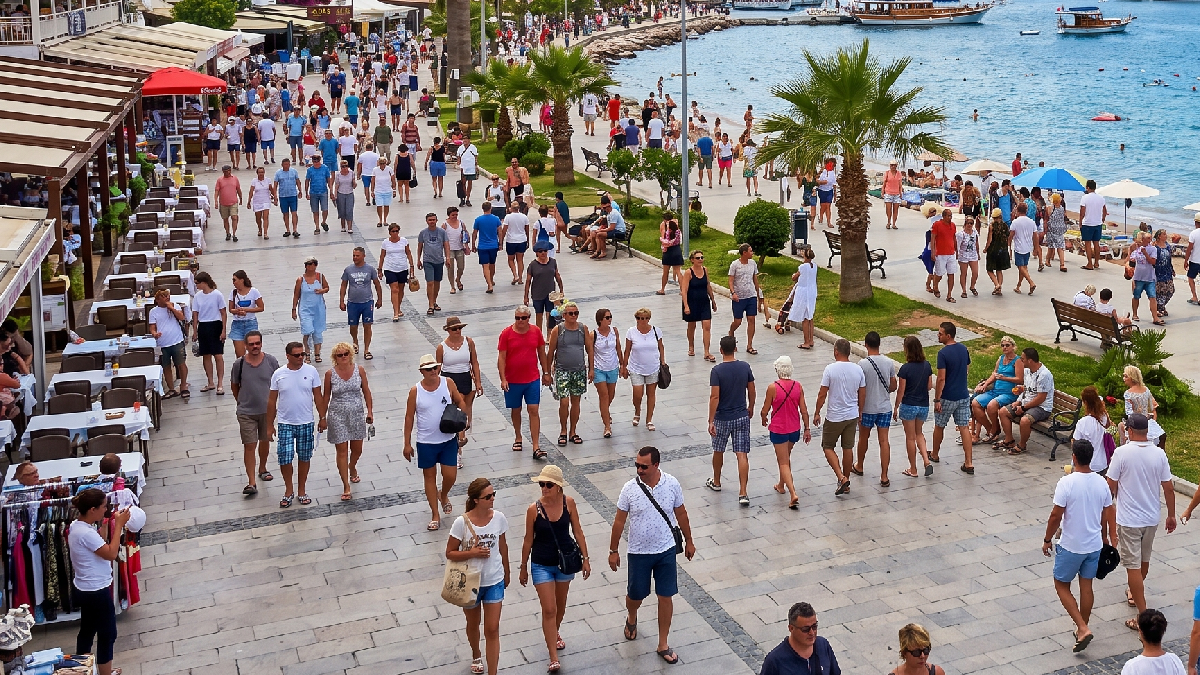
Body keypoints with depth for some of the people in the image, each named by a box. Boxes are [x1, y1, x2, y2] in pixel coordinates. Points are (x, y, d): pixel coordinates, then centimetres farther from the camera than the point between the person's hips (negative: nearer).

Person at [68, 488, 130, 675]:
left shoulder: (77, 526, 2)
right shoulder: (86, 533, -27)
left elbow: (100, 547, 10)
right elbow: (111, 554, -24)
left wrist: (108, 524, 0)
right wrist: (119, 524, -21)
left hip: (85, 589, 10)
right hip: (96, 592, -10)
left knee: (87, 630, 22)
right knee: (107, 635, 4)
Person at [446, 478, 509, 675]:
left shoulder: (499, 518, -11)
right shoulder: (462, 522, -20)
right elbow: (450, 553, -12)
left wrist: (506, 574, 14)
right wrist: (472, 552, -28)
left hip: (494, 582, 1)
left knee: (492, 630, -1)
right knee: (473, 624, 23)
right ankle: (476, 655, 51)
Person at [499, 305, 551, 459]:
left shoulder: (536, 331, -1)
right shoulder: (506, 334, -8)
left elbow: (542, 353, 10)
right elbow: (501, 358, -8)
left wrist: (546, 373, 11)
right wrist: (503, 379, -13)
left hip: (533, 379, 1)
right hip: (513, 381, -1)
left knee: (533, 410, -4)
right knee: (515, 410, 14)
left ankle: (536, 447, -6)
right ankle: (518, 438, 36)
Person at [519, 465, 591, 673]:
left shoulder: (569, 503, -12)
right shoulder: (534, 509, -17)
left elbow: (577, 532, -2)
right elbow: (528, 540, -6)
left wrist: (585, 558, -2)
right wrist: (523, 568, 2)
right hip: (542, 565, -3)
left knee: (560, 605, 22)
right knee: (549, 610, -6)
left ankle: (555, 633, 50)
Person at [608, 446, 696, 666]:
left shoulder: (672, 484, -10)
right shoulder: (630, 489, -14)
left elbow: (681, 515, 3)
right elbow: (619, 521, -4)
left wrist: (689, 541, 10)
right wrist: (613, 551, -1)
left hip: (666, 551, 1)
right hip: (639, 553, 0)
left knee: (665, 597, 5)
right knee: (636, 595, 14)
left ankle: (663, 645, 19)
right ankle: (631, 619, 49)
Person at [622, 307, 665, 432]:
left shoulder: (656, 331, -6)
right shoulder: (631, 332, -8)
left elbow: (661, 348, 7)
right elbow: (627, 351, 0)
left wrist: (663, 364, 6)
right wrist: (624, 367, 3)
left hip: (653, 369, 1)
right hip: (636, 369, -1)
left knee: (650, 394, 8)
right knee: (637, 394, -6)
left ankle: (649, 420, 21)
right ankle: (637, 413, 26)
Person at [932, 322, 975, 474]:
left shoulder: (943, 353, -19)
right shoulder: (963, 349, 3)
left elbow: (941, 379, -21)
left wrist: (937, 399, -16)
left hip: (947, 397, -6)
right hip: (963, 395, 6)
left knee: (939, 426, 15)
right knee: (964, 428, 5)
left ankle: (934, 455, 34)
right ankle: (968, 463, 2)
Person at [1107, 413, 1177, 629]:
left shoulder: (1122, 453, -17)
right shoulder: (1159, 454, -6)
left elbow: (1111, 487, -11)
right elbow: (1168, 488, -1)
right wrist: (1171, 515, 11)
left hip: (1128, 519, -5)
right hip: (1151, 518, 5)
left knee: (1133, 566, 0)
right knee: (1144, 560, 25)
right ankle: (1135, 593, 48)